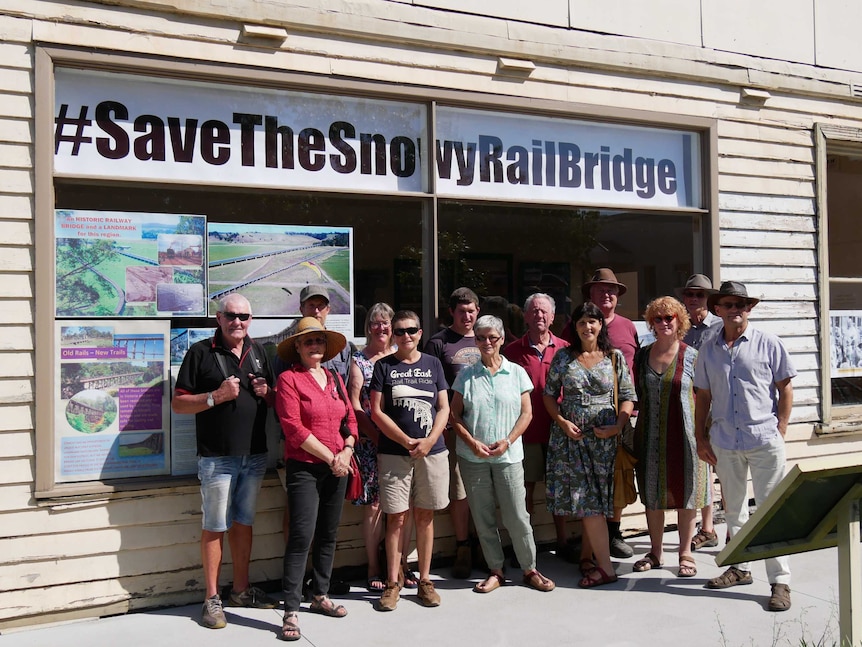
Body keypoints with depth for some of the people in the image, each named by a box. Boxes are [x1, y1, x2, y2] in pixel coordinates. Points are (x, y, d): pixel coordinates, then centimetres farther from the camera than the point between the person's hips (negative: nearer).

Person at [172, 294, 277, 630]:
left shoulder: (257, 352, 11)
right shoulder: (201, 352, -4)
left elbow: (274, 399, 19)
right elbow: (178, 403, -6)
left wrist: (266, 393, -3)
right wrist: (216, 396, -19)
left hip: (254, 455, 5)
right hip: (217, 457, -5)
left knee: (243, 523, 14)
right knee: (215, 527, 1)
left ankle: (241, 590, 25)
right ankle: (212, 599, 12)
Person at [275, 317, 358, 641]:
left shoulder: (334, 378, 11)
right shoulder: (289, 378, -6)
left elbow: (350, 419, 12)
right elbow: (293, 428, -14)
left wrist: (346, 451, -6)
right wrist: (330, 457, -13)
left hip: (337, 467, 6)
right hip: (304, 468, -6)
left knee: (328, 534, 13)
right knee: (302, 536, -10)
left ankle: (320, 596, 28)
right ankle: (291, 611, -4)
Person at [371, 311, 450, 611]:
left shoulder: (433, 364, 9)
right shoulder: (384, 366, 3)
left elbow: (444, 408, 6)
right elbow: (377, 412, -2)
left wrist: (429, 441, -9)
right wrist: (407, 441, -11)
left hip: (432, 452, 2)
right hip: (394, 453, -2)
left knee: (425, 516, 8)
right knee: (396, 518, 0)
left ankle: (425, 580, 18)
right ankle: (393, 583, 10)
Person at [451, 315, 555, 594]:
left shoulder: (516, 372, 3)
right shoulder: (466, 375, 4)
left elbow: (526, 413, 3)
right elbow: (455, 414, 4)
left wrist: (507, 441, -10)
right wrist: (472, 442, -10)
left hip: (508, 456, -1)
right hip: (472, 457, 1)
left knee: (517, 516, -1)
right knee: (483, 518, 7)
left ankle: (530, 570, 15)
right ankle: (495, 571, 20)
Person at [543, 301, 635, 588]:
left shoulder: (615, 357, 4)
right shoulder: (563, 357, 6)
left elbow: (627, 397, 4)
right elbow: (549, 394, 7)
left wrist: (618, 425, -11)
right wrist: (562, 421, -7)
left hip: (602, 436, -1)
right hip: (570, 434, 1)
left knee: (591, 500, -3)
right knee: (586, 499, 1)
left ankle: (588, 557, 7)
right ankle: (603, 565, 10)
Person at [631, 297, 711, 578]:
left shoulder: (691, 356, -2)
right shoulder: (641, 356, 7)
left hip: (685, 434, -3)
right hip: (650, 436, 3)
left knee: (685, 493, 5)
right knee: (652, 493, 9)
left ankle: (685, 554, 18)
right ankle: (656, 551, 23)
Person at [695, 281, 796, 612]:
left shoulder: (768, 343, -2)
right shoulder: (709, 349, 6)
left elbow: (785, 389, 1)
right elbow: (703, 395, 11)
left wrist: (780, 431, -5)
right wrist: (700, 438, 7)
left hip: (764, 439, -4)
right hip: (725, 442, 4)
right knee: (734, 509, 15)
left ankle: (780, 581, 7)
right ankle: (740, 568, 30)